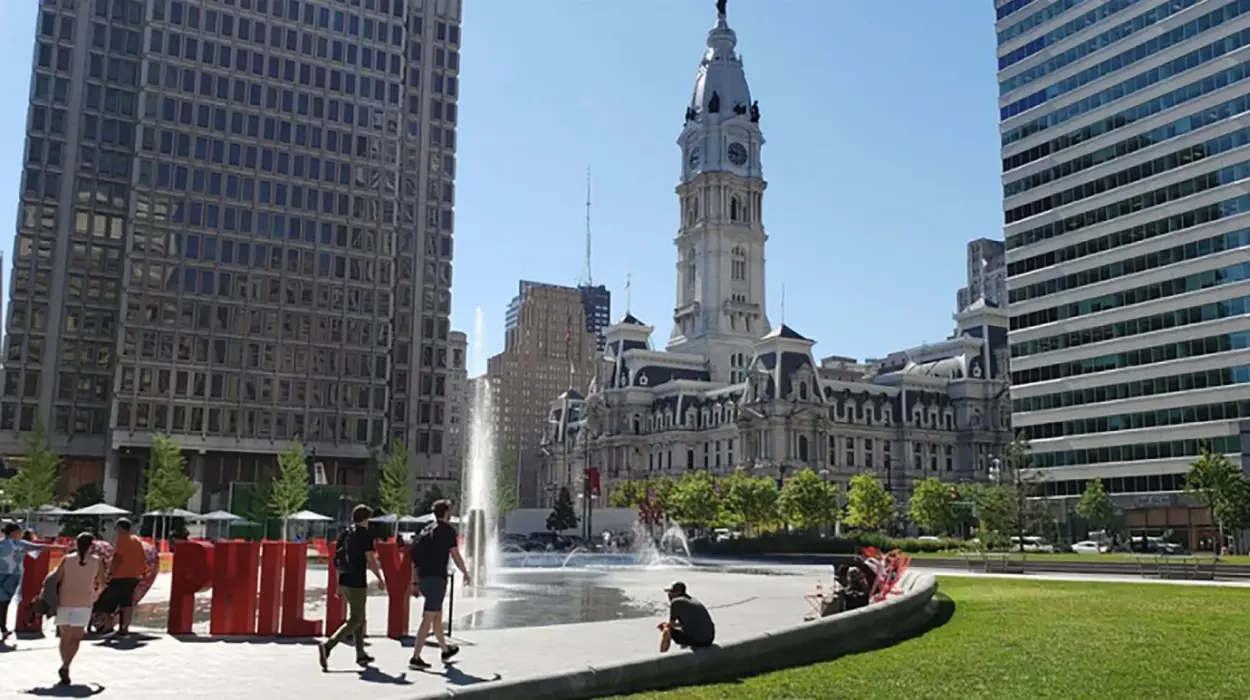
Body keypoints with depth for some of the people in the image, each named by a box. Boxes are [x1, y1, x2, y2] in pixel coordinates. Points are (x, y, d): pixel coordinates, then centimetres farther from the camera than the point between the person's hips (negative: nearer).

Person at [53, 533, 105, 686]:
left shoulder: (67, 559, 3)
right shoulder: (97, 562, 2)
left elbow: (55, 580, -4)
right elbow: (102, 584, 9)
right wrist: (96, 593, 30)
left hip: (64, 602, 2)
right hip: (83, 604, -2)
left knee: (65, 638, 13)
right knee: (76, 638, 0)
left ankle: (65, 668, 14)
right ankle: (65, 666, -20)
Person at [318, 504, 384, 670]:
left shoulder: (345, 534, 12)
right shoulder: (365, 534, -10)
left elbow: (338, 559, 14)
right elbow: (371, 560, -13)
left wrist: (339, 584, 20)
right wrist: (380, 579, -1)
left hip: (345, 581, 8)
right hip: (357, 583, -8)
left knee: (360, 618, 19)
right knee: (355, 620, -5)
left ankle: (361, 654, 24)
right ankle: (327, 646, -21)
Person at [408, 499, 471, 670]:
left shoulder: (426, 530, 16)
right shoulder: (448, 530, -5)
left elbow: (415, 558, 16)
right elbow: (456, 556, -7)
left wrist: (416, 583, 18)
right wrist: (466, 574, 8)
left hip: (423, 578, 8)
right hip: (437, 578, -8)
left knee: (437, 615, 21)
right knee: (428, 619, -7)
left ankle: (446, 650, 36)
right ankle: (415, 658, -10)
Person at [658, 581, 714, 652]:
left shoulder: (675, 602, -4)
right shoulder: (693, 600, 19)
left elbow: (671, 624, 0)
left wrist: (665, 625, 23)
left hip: (696, 641, -8)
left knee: (666, 631, 7)